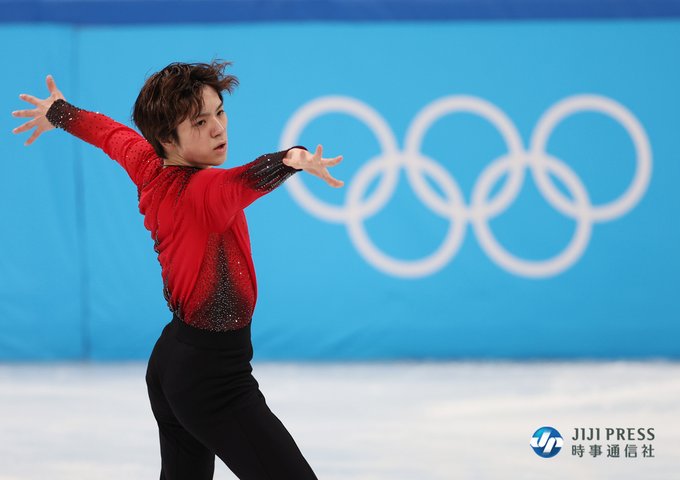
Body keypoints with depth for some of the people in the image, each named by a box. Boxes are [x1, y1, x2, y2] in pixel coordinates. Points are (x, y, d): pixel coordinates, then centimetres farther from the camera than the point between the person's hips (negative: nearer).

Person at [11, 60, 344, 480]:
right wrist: (291, 161, -65)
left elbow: (113, 134, 24)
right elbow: (240, 183, -45)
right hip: (215, 379, -10)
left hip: (171, 362, 10)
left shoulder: (149, 169, 3)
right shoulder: (201, 190, -22)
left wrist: (61, 113, 43)